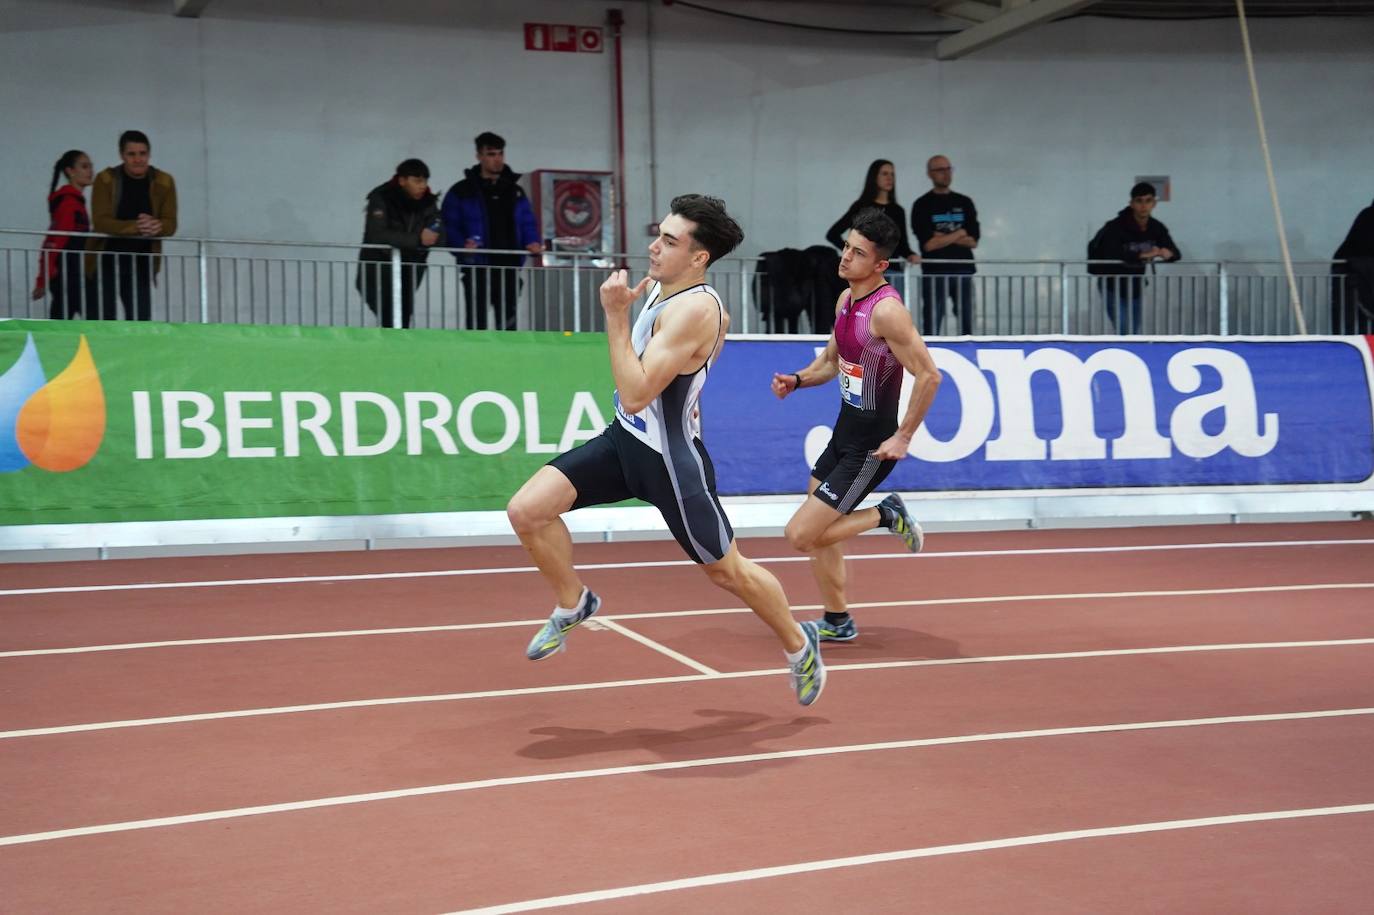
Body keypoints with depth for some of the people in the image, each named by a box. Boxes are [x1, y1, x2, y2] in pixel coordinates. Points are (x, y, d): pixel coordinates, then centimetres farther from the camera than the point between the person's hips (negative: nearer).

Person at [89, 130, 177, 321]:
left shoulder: (164, 182, -1)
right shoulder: (106, 180, -8)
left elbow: (170, 224, -5)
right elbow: (101, 221, -18)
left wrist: (157, 226, -30)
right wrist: (135, 227, -34)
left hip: (141, 265, 2)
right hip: (105, 263, -2)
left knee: (141, 320, -1)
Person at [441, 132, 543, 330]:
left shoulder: (515, 191, 14)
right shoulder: (461, 192, 1)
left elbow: (528, 223, 16)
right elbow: (449, 226, -1)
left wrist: (532, 242, -5)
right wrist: (462, 246, -19)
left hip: (509, 268, 4)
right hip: (478, 268, -4)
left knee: (508, 322, 7)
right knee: (477, 323, -2)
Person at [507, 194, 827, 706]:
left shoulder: (694, 309, -25)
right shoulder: (660, 284, 2)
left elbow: (635, 394, -31)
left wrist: (616, 315, -30)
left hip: (668, 460, -8)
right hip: (623, 438, 8)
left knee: (727, 571, 9)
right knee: (526, 511, -8)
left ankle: (799, 646, 35)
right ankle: (573, 605, 18)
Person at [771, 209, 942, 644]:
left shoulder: (886, 310, -21)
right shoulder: (846, 299, 6)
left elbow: (928, 376, -23)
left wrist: (903, 437, -20)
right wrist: (797, 379, 0)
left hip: (869, 447, -9)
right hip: (844, 433, 9)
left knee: (802, 534, -10)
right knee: (817, 533, 16)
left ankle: (886, 515, 6)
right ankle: (837, 622, 29)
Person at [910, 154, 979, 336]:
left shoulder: (964, 203, 13)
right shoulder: (922, 205, 2)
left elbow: (973, 241, 4)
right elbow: (928, 244, -8)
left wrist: (944, 237, -6)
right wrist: (959, 234, -1)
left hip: (963, 272, 3)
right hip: (934, 273, -3)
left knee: (966, 325, 2)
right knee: (931, 326, -5)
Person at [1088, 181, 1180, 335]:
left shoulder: (1157, 228, -6)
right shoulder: (1116, 227, -24)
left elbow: (1175, 252, -5)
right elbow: (1109, 253, -40)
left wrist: (1168, 252, -31)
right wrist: (1142, 255, -45)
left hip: (1135, 287, 6)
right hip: (1113, 286, -6)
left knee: (1133, 333, 11)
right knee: (1126, 331, -16)